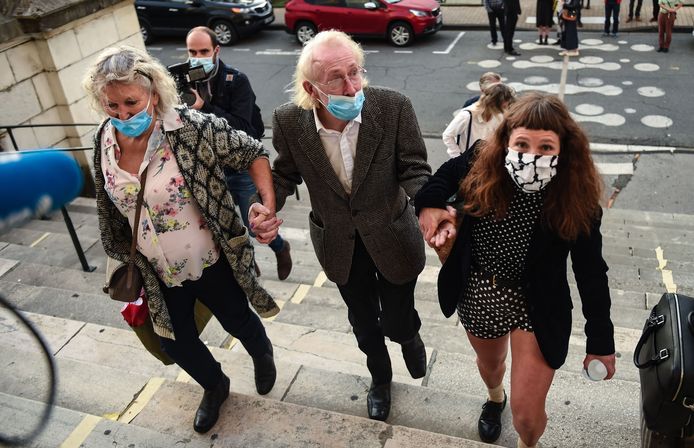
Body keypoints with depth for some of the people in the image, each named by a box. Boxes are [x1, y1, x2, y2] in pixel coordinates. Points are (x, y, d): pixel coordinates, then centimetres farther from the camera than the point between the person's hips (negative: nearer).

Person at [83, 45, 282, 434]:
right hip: (158, 275, 5)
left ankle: (262, 354, 58)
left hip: (211, 264, -4)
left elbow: (253, 153, -16)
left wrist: (268, 206, -30)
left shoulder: (192, 127, -24)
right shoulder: (105, 141, -8)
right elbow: (110, 207, 7)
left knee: (238, 322, 20)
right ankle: (214, 385, 53)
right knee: (176, 341, 21)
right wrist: (126, 259, 13)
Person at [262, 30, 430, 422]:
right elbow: (285, 174, -2)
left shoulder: (394, 107, -24)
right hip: (339, 242, 2)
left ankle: (410, 337, 56)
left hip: (390, 236, -1)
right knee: (363, 321, 23)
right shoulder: (289, 121, -20)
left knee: (396, 322, 14)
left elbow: (414, 170, -15)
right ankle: (380, 376, 56)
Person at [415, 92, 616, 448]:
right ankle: (494, 398, 69)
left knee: (527, 414, 2)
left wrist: (601, 341, -9)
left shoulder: (575, 196, -23)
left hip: (536, 303, -2)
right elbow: (446, 174, 5)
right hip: (478, 292, 3)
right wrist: (429, 204, -15)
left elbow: (591, 272, -14)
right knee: (489, 363, 31)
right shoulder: (481, 167, -19)